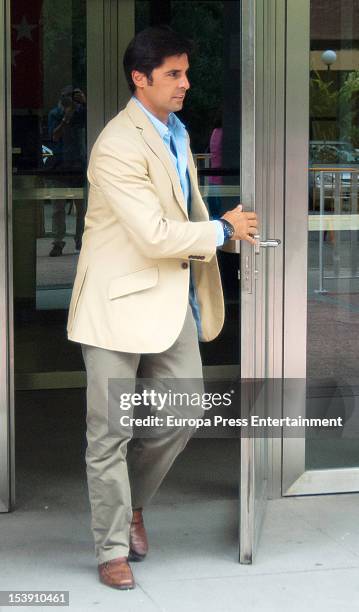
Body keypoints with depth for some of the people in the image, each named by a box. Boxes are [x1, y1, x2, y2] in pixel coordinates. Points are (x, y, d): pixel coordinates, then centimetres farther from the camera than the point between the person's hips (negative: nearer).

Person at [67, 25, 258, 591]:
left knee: (182, 415, 8)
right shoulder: (118, 146, -20)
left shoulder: (174, 130, 10)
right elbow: (154, 235, -23)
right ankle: (112, 549, 14)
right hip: (120, 301, -8)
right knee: (111, 432, 2)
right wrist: (222, 230, -12)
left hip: (172, 297, 8)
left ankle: (131, 502, 33)